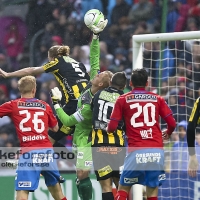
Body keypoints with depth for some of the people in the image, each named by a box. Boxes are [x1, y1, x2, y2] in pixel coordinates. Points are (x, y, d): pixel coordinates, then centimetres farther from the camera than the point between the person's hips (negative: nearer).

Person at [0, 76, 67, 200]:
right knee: (55, 186, 21)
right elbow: (55, 128, 26)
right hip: (47, 151, 4)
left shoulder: (13, 105, 6)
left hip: (29, 152, -4)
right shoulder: (45, 106, 14)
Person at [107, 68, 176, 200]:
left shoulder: (123, 100, 7)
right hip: (157, 151, 2)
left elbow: (112, 127, 2)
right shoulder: (158, 99, 11)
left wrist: (108, 130, 26)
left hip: (136, 151, -2)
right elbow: (172, 123, 7)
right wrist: (167, 134, 29)